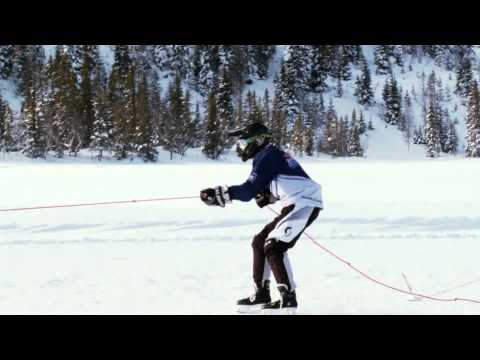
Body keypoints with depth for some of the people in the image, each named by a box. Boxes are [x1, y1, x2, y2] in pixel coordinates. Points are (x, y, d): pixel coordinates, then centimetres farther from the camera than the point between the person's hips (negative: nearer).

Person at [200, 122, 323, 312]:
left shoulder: (266, 157, -11)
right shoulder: (272, 155, 19)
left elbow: (249, 190, -19)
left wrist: (219, 193, -18)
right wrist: (267, 196, 7)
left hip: (304, 204, -10)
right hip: (295, 204, 10)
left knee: (274, 246, -14)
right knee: (260, 242, 13)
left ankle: (288, 297, -13)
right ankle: (261, 294, 19)